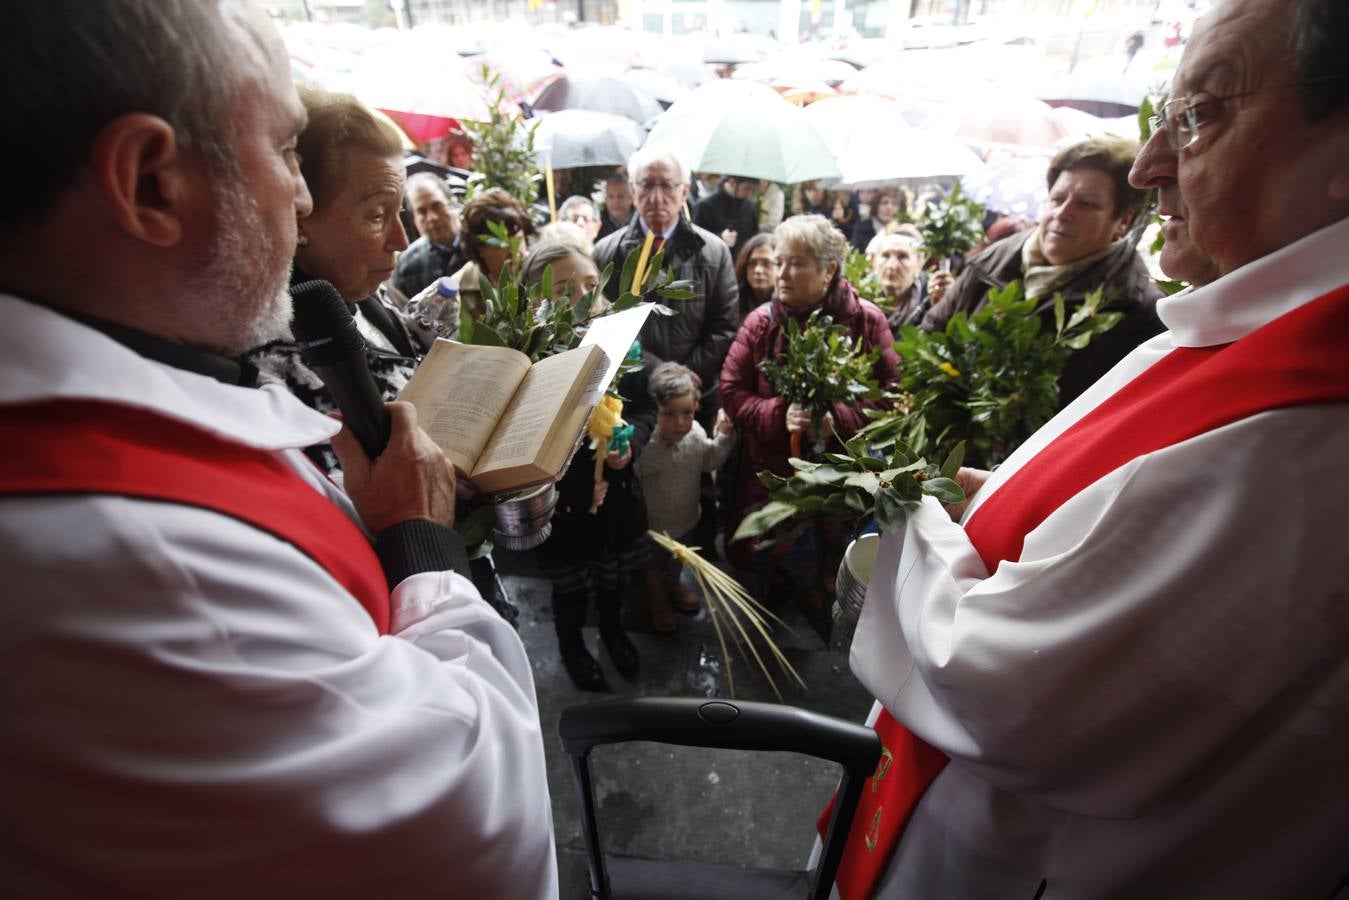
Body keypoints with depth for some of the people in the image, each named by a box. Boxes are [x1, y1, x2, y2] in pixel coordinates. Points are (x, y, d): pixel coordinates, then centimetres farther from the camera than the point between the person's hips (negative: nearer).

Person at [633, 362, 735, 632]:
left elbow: (709, 461, -1)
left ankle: (673, 584, 67)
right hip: (654, 525, -5)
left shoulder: (695, 433, -18)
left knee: (678, 557, 35)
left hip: (686, 517, 5)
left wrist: (723, 437, -14)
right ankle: (657, 600, 57)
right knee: (653, 566, 26)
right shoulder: (645, 447, -38)